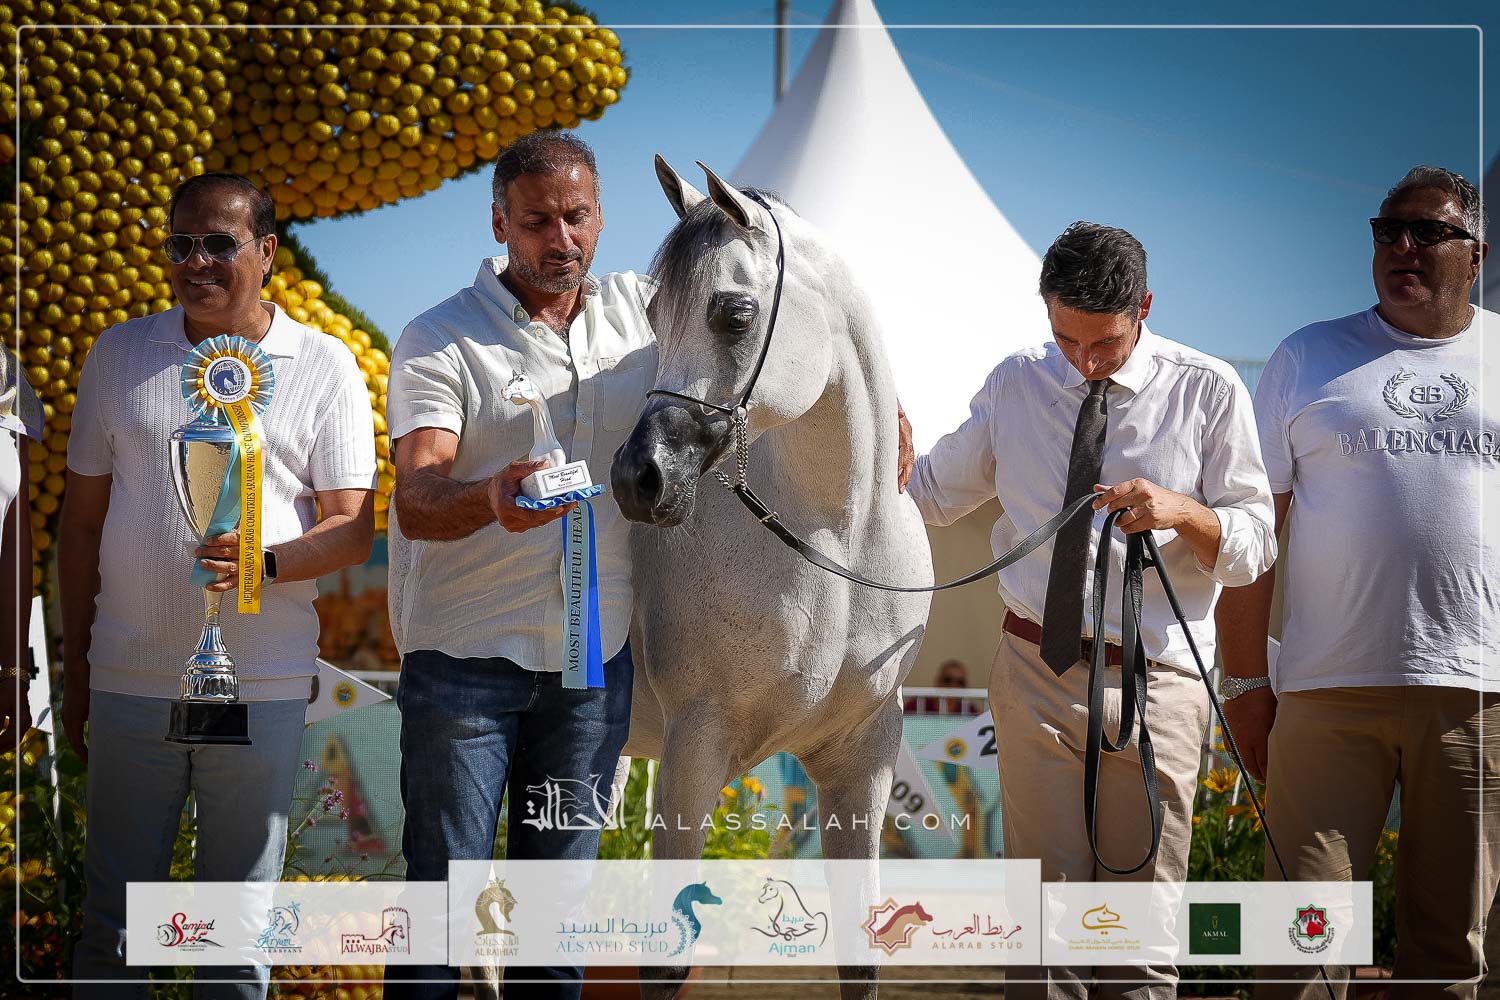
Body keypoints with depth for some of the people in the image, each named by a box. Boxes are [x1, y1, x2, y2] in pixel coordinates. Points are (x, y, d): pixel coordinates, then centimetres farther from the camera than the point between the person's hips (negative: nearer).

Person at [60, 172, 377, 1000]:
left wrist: (263, 560, -21)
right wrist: (74, 670, 10)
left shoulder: (323, 366, 3)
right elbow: (82, 520, 12)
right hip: (130, 677, 1)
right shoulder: (119, 355, 8)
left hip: (261, 688, -1)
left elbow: (354, 529, -1)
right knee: (113, 915, 4)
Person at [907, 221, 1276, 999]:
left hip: (1153, 684, -2)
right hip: (1035, 673, 2)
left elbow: (1254, 546, -3)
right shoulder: (1014, 385, 6)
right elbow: (934, 493, 18)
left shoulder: (1209, 393, -3)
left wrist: (1179, 510, -23)